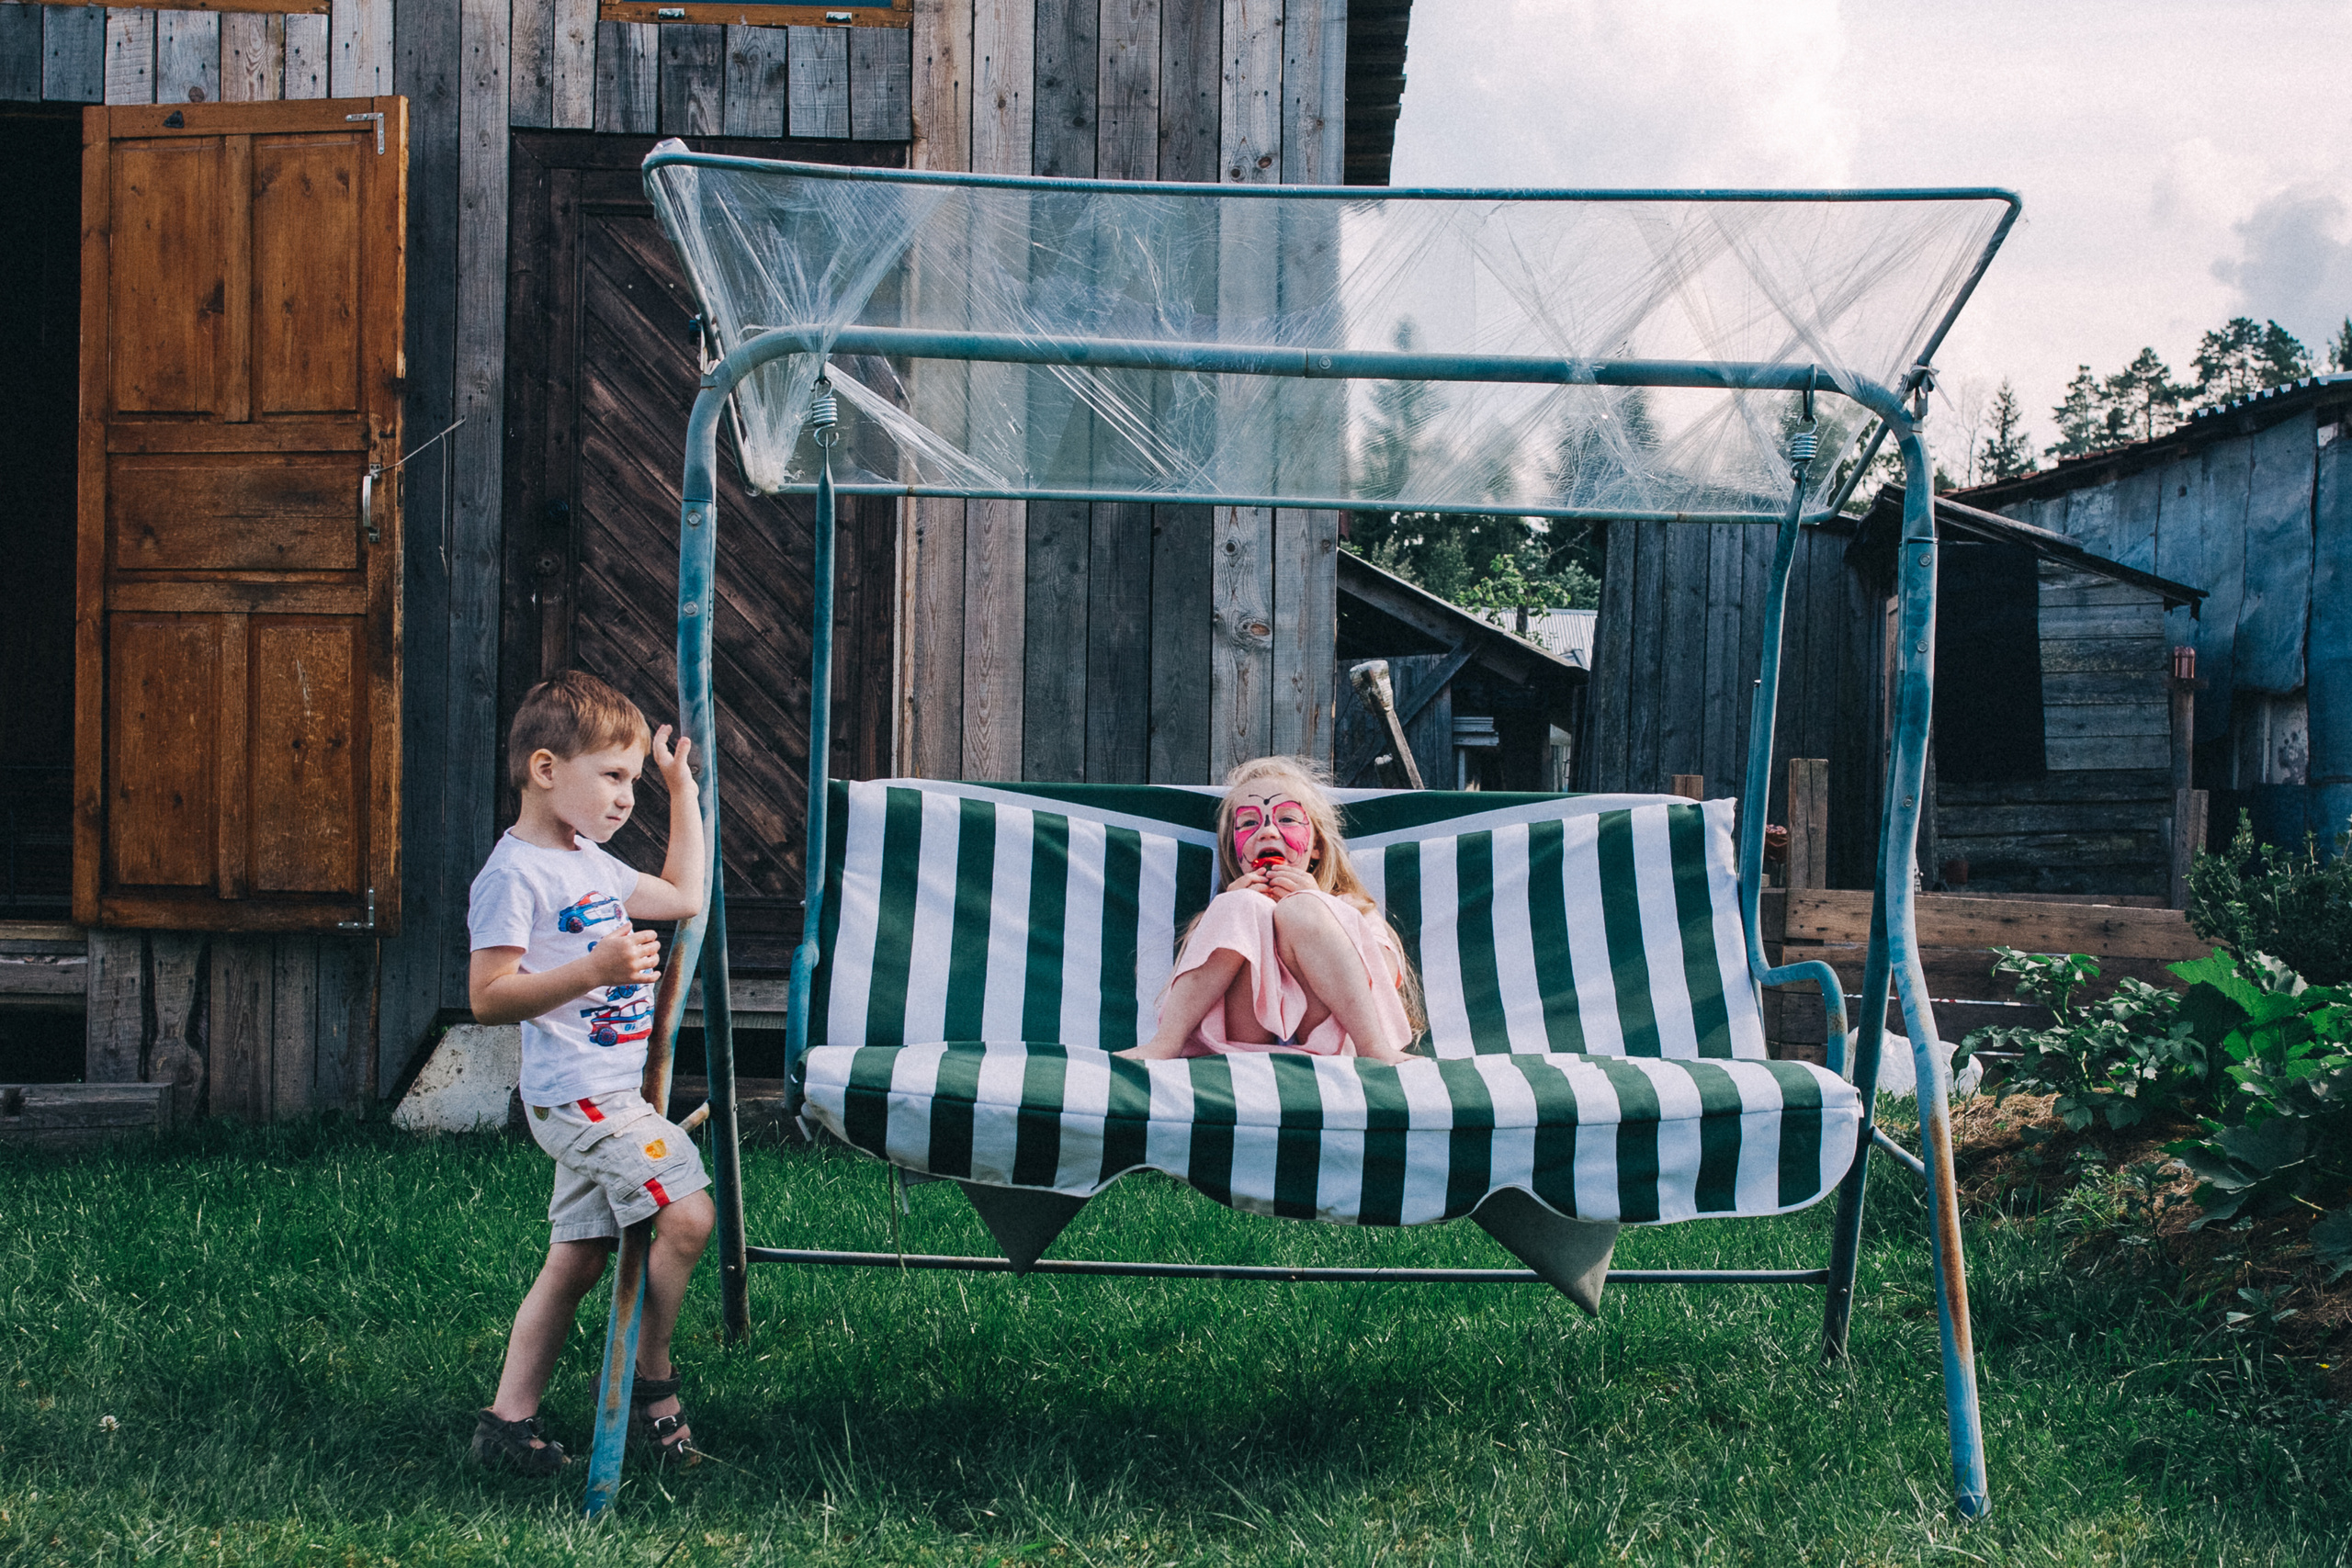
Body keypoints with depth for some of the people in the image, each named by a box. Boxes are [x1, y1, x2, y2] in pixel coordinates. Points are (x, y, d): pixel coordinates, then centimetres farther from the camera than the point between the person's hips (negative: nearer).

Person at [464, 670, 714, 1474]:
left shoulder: (593, 865, 17)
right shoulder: (513, 874, -13)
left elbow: (684, 896, 27)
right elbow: (489, 997, -18)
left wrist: (682, 789, 25)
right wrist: (594, 969, -28)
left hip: (611, 1093, 10)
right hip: (578, 1094, -10)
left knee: (576, 1260, 10)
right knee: (687, 1216, -15)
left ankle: (508, 1417, 16)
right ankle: (652, 1379, 2)